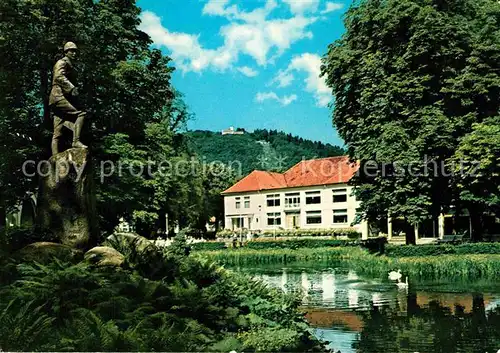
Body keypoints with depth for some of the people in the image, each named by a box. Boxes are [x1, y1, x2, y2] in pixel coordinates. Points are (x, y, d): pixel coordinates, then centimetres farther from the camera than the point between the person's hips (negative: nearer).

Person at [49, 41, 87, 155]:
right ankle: (76, 141, -29)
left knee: (57, 133, 3)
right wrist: (72, 87, -33)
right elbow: (59, 76, -20)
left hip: (61, 98, 10)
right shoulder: (62, 62, -1)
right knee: (80, 114, -22)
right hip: (59, 97, -10)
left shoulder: (70, 66, 28)